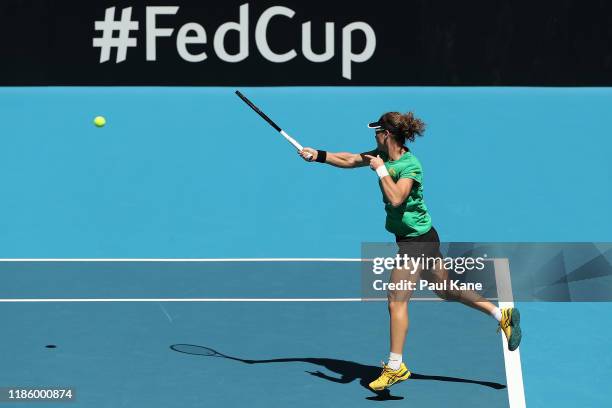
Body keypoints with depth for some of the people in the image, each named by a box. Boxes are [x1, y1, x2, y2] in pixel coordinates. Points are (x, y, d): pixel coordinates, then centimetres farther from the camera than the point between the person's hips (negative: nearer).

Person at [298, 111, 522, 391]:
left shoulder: (410, 165, -20)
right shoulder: (383, 155, 5)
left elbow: (396, 199, -32)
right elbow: (348, 160, 12)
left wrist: (381, 169, -22)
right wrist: (318, 155, 5)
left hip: (417, 239, -9)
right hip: (415, 239, 9)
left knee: (396, 301, -7)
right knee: (447, 291, 18)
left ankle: (395, 367, -1)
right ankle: (502, 315, 27)